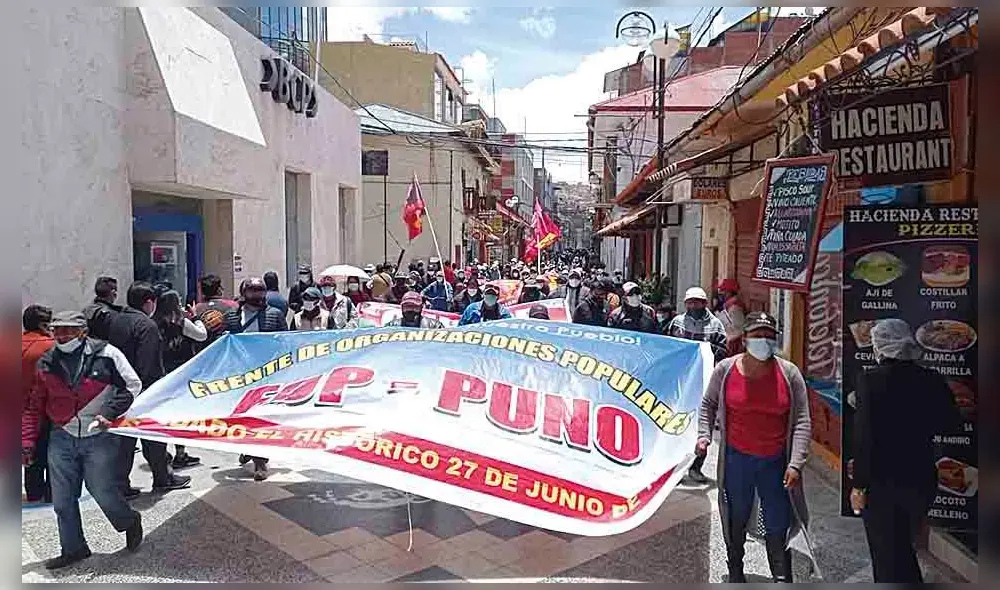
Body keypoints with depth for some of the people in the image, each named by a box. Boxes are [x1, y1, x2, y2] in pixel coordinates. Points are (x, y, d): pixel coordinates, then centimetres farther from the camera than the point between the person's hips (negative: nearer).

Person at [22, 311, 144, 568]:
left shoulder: (106, 354, -9)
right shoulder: (46, 363, 4)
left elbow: (133, 385, -2)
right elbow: (35, 407, 13)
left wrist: (109, 412, -12)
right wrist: (28, 442, 8)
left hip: (99, 437, -4)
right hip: (62, 439, 4)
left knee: (103, 492, -3)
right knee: (62, 501, 8)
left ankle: (130, 522, 27)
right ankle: (73, 549, 27)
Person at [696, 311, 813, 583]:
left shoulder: (789, 373, -6)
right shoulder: (726, 369, -4)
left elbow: (802, 421, -3)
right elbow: (708, 404, 11)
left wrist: (796, 463, -9)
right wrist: (704, 435, -3)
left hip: (776, 462, -1)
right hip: (736, 459, 1)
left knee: (778, 526, 3)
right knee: (735, 520, 16)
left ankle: (783, 578, 21)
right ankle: (735, 572, 37)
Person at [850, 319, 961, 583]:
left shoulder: (870, 379, -15)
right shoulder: (933, 380, -3)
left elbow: (864, 436, -18)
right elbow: (952, 426, 7)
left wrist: (858, 485, -11)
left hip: (880, 481, -4)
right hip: (921, 480, 4)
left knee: (886, 553, 10)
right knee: (903, 545, 26)